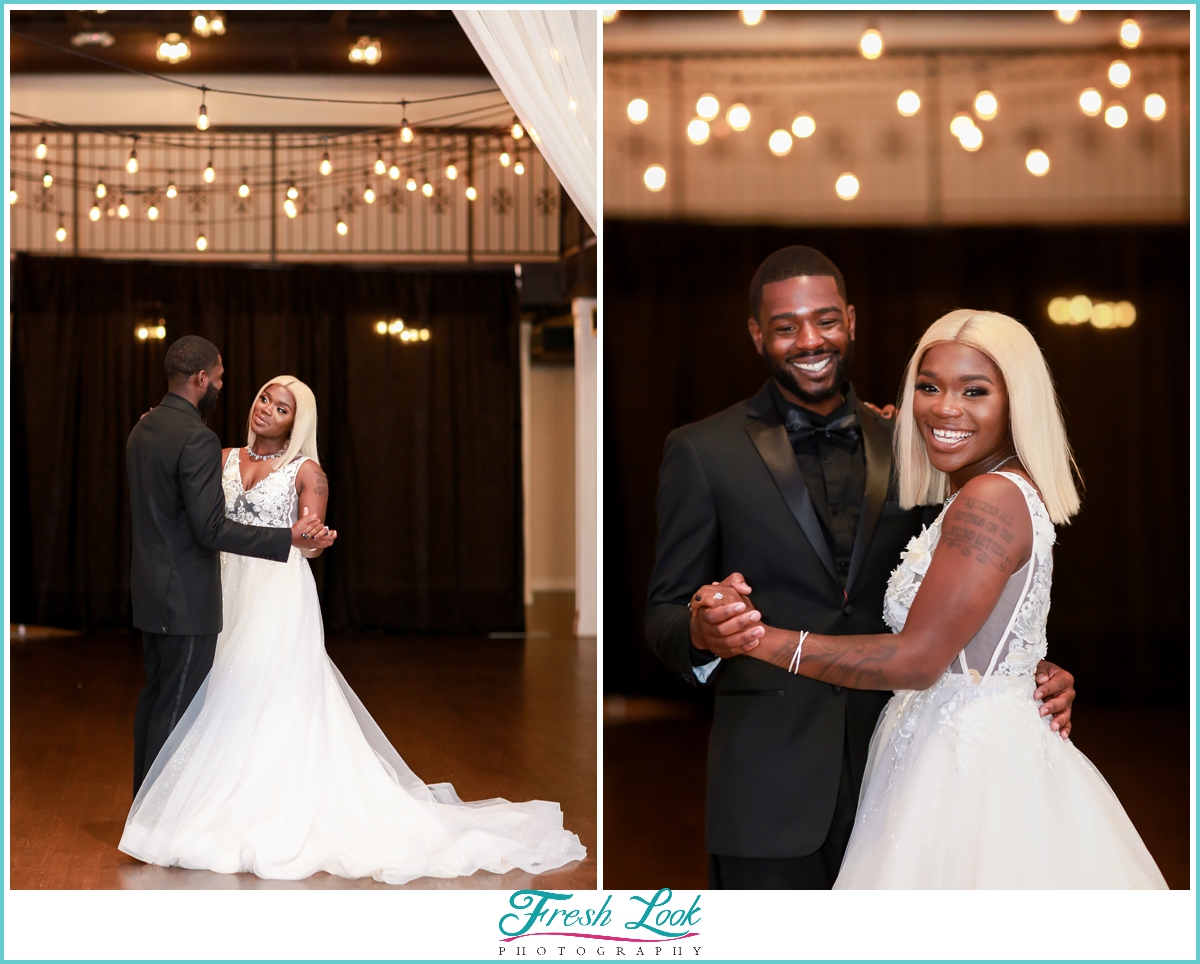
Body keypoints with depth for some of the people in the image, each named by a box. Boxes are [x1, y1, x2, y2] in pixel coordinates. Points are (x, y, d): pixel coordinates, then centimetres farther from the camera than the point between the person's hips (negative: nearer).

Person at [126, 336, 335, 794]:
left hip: (151, 589, 9)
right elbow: (211, 529, -25)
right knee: (177, 706, -2)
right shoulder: (197, 438, -20)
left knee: (154, 696, 17)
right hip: (186, 597, -9)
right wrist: (290, 538, -26)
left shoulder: (143, 429, 8)